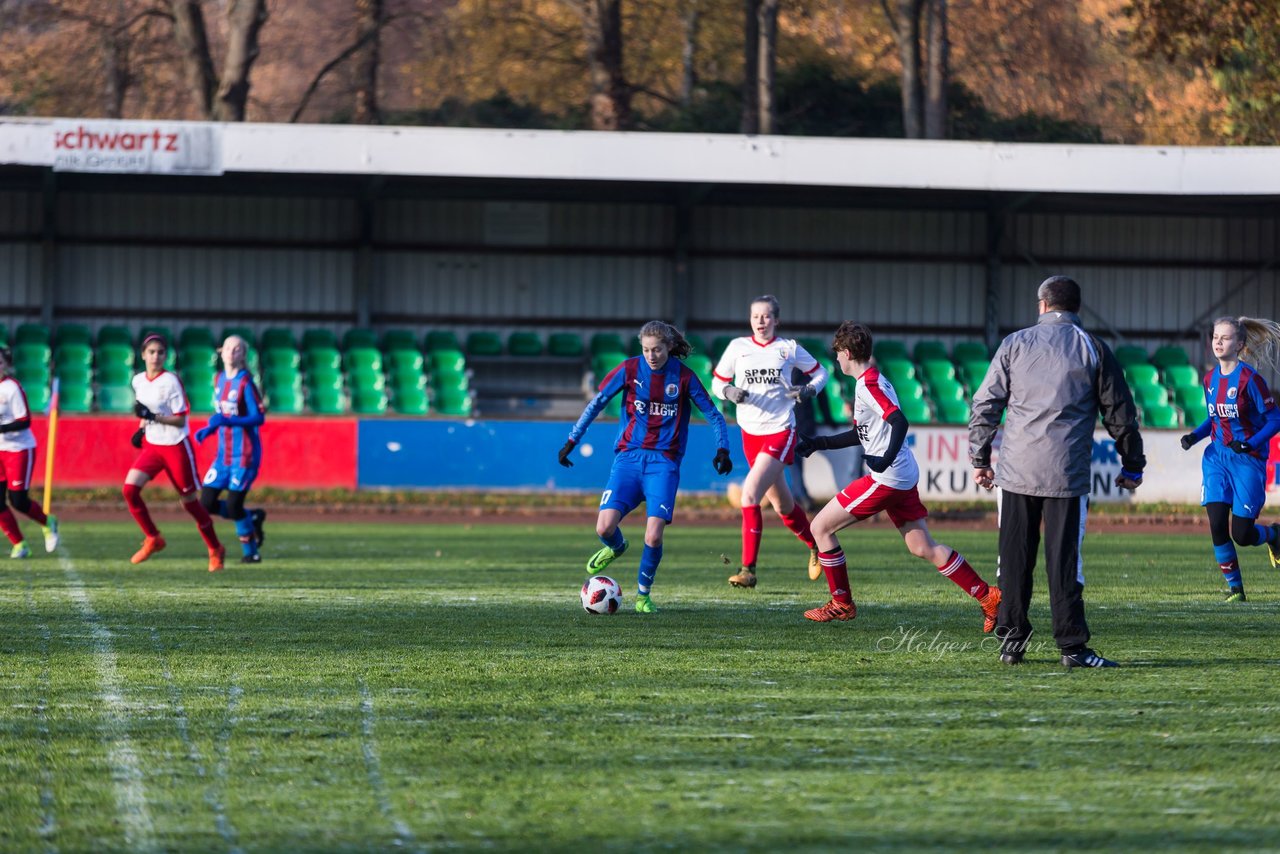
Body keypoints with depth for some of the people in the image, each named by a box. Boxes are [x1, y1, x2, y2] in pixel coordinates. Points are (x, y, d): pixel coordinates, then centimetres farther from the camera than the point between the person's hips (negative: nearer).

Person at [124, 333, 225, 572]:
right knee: (130, 489, -15)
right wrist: (142, 429, 4)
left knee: (190, 502, 4)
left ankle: (215, 550, 24)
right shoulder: (138, 381, 4)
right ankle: (153, 539, 2)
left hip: (176, 447, -5)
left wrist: (153, 416, -26)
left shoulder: (171, 382, -14)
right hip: (152, 446, 5)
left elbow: (180, 420, -15)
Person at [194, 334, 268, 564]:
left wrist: (227, 421, -26)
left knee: (234, 506, -7)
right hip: (223, 453, 7)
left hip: (244, 454, -7)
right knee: (207, 503, 1)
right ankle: (252, 518, 23)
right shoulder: (219, 379, 10)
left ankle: (251, 552, 13)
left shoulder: (245, 382, -12)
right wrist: (209, 429, 5)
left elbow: (258, 418, -16)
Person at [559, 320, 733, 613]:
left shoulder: (684, 377, -2)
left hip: (663, 461, -1)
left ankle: (643, 594, 10)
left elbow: (713, 414, 7)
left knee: (653, 536, -15)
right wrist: (572, 440, 4)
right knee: (605, 528, -15)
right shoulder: (630, 369, -1)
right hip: (628, 457, 1)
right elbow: (597, 402, 6)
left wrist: (723, 449, -4)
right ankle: (616, 548, 24)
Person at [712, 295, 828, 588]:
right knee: (782, 505, 14)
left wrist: (810, 390, -8)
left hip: (780, 432, -4)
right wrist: (728, 392, -11)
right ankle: (816, 548, 38)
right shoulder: (738, 347, 5)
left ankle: (748, 569, -15)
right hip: (750, 433, 4)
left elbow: (819, 372, 13)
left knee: (749, 494, -20)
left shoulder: (789, 348, 0)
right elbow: (717, 382, 11)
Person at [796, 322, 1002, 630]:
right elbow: (862, 433, 27)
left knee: (821, 527, 0)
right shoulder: (874, 382, 17)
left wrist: (887, 458, -36)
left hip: (886, 478, -10)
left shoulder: (869, 385, -13)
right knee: (923, 548, 10)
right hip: (905, 478, 10)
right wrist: (819, 443, 25)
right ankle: (987, 596, 4)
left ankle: (841, 604, 6)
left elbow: (900, 422, -26)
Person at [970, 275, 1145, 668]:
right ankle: (1072, 646, -5)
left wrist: (979, 459, 16)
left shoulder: (1015, 344, 8)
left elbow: (984, 405, 7)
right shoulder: (1093, 349, 5)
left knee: (1014, 558, 9)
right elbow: (1119, 413, 8)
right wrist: (1132, 465, 18)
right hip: (1067, 473, -1)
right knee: (1065, 560, -3)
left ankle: (1011, 639, 13)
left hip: (1016, 470, 2)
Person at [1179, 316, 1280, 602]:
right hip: (1217, 458, 5)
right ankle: (1234, 587, 6)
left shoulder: (1249, 379, -14)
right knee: (1217, 526, -8)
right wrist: (1194, 436, 1)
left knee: (1242, 534, -4)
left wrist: (1250, 444, -24)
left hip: (1247, 460, -5)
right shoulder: (1210, 379, 5)